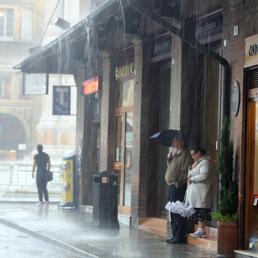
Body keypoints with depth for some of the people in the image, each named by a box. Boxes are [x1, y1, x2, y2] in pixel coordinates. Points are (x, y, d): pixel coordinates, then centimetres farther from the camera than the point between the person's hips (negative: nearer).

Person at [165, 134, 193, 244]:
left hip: (179, 186, -10)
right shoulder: (176, 154, 20)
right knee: (173, 212, 13)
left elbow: (185, 170, -16)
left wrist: (178, 183, -21)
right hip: (172, 186, 10)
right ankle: (175, 236, 20)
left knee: (178, 212, -10)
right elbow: (170, 167, 24)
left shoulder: (186, 154, -9)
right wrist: (169, 159, 6)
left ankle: (180, 237, -8)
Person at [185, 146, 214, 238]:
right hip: (195, 192, 10)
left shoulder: (205, 162, -11)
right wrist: (190, 178, 7)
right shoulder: (197, 163, 21)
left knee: (201, 211, -9)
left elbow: (204, 176, -22)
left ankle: (202, 230, -8)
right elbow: (192, 174, 28)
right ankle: (200, 229, 10)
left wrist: (192, 179, -13)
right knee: (197, 210, 8)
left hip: (201, 193, -10)